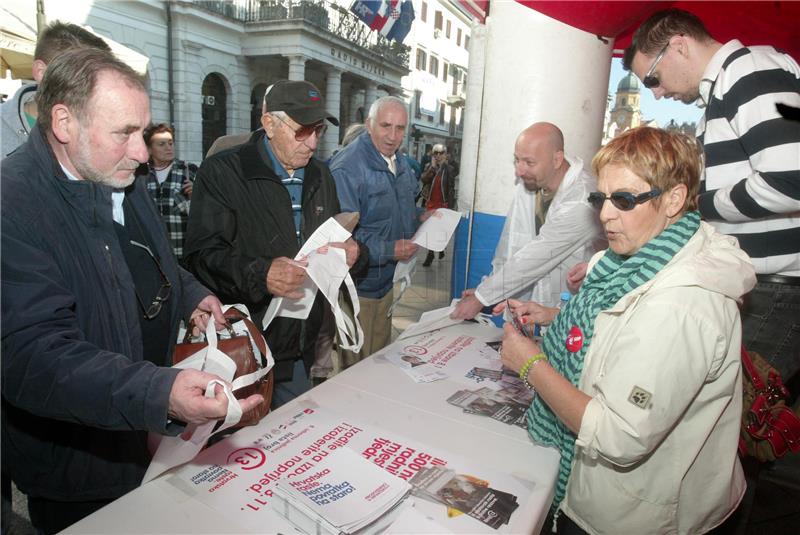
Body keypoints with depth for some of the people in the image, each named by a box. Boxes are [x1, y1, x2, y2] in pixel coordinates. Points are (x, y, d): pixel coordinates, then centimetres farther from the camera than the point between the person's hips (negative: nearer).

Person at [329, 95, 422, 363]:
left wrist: (421, 220, 4)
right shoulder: (347, 167, -22)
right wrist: (389, 250, -28)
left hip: (386, 281, 9)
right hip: (357, 287, -8)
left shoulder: (401, 164, 9)